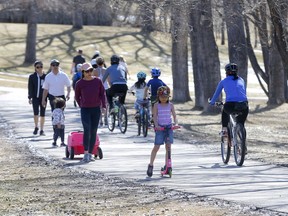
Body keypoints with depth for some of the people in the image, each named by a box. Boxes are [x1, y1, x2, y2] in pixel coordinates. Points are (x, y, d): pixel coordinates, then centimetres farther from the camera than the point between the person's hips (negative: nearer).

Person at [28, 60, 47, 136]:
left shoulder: (45, 76, 1)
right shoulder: (32, 77, -1)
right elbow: (30, 88, 2)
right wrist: (30, 98, -2)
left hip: (43, 97, 1)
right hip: (35, 97, -1)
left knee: (42, 114, 4)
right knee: (36, 113, -12)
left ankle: (41, 130, 13)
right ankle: (36, 127, 12)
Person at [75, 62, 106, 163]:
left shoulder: (98, 81, 1)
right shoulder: (80, 83, -3)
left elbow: (102, 94, 7)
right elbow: (77, 96, 10)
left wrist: (104, 106, -1)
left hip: (96, 109, 2)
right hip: (85, 110, -2)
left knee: (93, 131, 6)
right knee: (87, 130, -18)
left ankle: (90, 154, 15)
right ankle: (86, 153, -17)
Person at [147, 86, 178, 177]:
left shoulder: (170, 105, 6)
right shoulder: (156, 105, 0)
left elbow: (174, 116, 2)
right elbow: (155, 116, -7)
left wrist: (176, 124, -17)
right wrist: (156, 125, -24)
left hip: (169, 127, 2)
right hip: (159, 128, -2)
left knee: (168, 146, -3)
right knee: (156, 147, -5)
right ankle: (150, 165, 6)